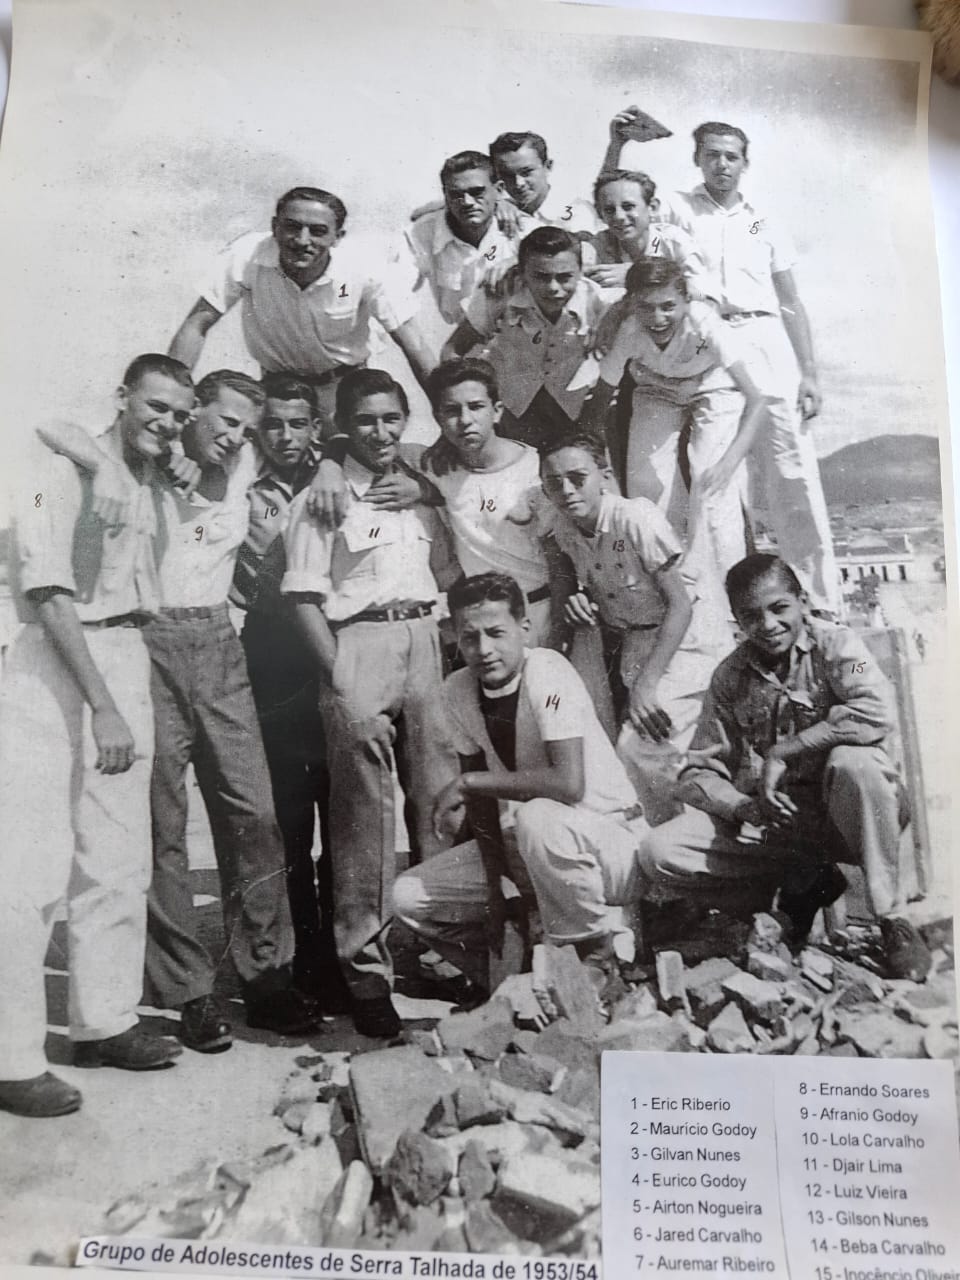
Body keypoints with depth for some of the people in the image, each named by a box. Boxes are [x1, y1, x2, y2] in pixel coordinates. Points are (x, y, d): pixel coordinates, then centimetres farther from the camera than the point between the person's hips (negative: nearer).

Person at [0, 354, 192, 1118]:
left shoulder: (153, 485, 14)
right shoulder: (65, 468, -7)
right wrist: (102, 706, -19)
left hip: (128, 667, 7)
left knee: (119, 864, 11)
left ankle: (105, 1021, 24)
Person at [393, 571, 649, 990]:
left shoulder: (547, 673, -24)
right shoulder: (458, 689, -5)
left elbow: (569, 784, -35)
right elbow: (481, 793, 1)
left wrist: (467, 783, -25)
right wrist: (495, 890, -6)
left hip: (608, 835, -6)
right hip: (522, 845, 6)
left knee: (537, 818, -39)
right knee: (408, 897, -5)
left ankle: (601, 947, -12)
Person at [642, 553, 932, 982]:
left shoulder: (835, 645, -7)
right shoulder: (729, 677, 3)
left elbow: (876, 713, -28)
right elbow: (697, 772, 0)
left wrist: (780, 752, -24)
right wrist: (742, 808, -21)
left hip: (840, 813, -3)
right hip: (771, 819, 3)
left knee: (854, 763, -38)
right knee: (658, 853, -16)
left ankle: (892, 920, -18)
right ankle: (804, 881, 1)